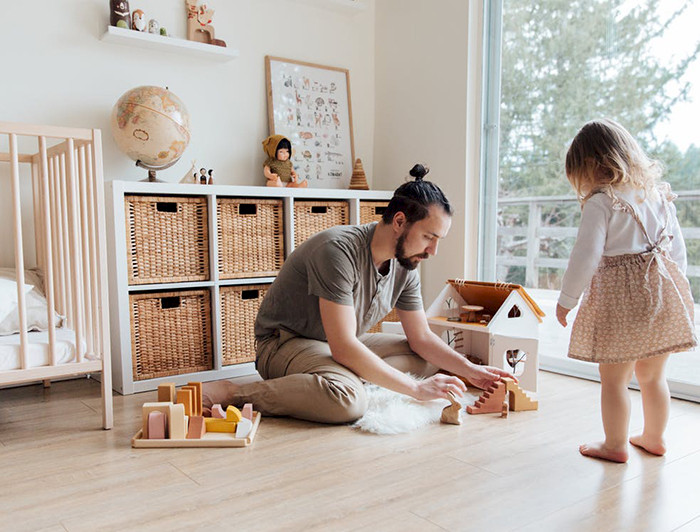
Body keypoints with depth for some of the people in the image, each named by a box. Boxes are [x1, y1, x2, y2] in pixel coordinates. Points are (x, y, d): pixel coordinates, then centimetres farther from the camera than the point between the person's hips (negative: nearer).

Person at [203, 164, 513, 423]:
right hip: (285, 342, -8)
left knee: (429, 360, 3)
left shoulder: (405, 266, -3)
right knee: (348, 399, -37)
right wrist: (416, 389, -28)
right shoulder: (339, 251, -28)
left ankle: (334, 377, -8)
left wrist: (471, 370, -8)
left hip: (343, 345, 9)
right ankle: (232, 394, -23)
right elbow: (343, 347, -31)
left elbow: (422, 338, 6)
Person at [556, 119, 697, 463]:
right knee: (652, 376, 21)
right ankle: (654, 437, 36)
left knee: (614, 379, 8)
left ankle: (615, 445, 20)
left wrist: (566, 299, -6)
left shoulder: (601, 202, -12)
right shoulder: (658, 194, 9)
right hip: (664, 291, 7)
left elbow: (586, 256, -15)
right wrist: (671, 288, 24)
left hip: (621, 298, -7)